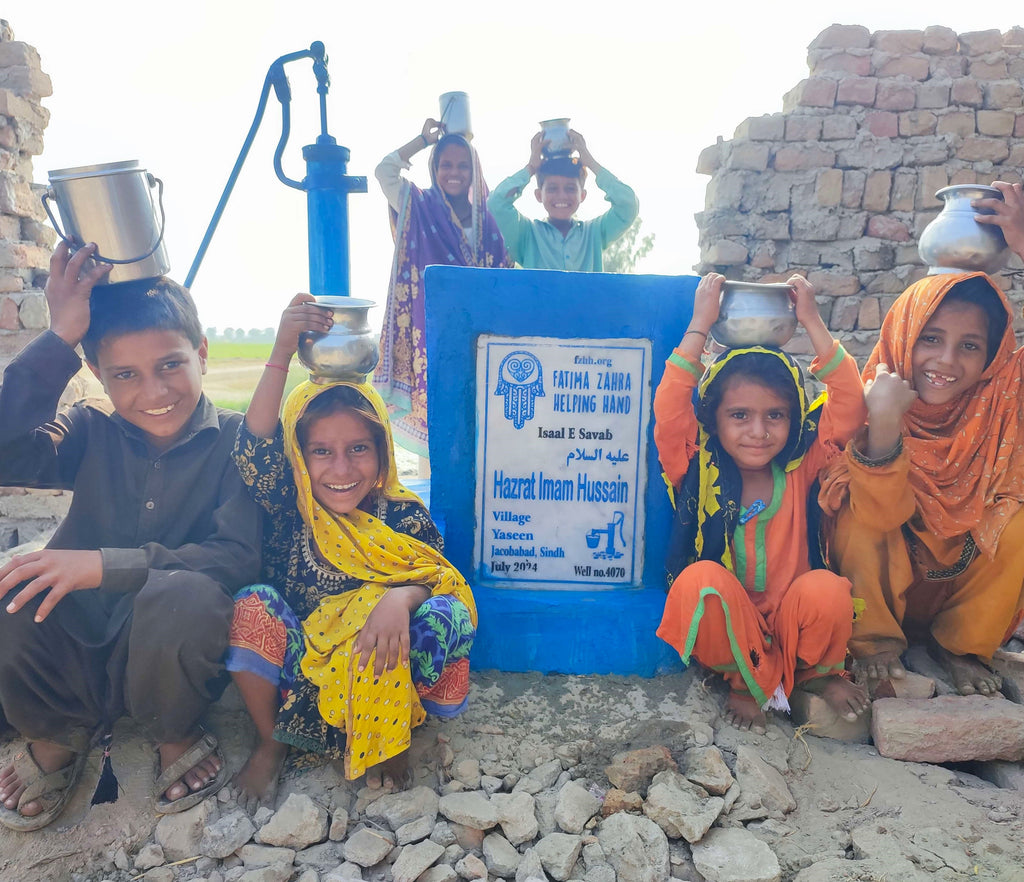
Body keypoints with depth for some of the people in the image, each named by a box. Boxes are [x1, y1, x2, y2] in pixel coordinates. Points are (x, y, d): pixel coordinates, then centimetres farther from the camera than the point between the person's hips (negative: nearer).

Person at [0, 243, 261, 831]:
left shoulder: (237, 441, -8)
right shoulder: (92, 433, 3)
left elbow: (241, 556, -19)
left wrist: (106, 563, -27)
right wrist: (58, 341, -19)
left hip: (173, 653, -3)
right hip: (79, 646, 3)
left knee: (184, 595, -35)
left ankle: (178, 736, -1)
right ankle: (58, 737, 7)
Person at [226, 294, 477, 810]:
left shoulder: (403, 514, -5)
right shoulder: (289, 509, -5)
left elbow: (435, 576, -14)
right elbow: (255, 450, -22)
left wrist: (402, 597, -39)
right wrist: (282, 355, -30)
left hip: (375, 673, 0)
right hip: (299, 666, 1)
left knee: (447, 612, -26)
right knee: (253, 606, -26)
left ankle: (387, 742, -1)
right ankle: (271, 743, -2)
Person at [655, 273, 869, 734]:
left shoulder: (799, 468, -4)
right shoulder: (699, 470, -8)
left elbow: (849, 405, -13)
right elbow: (669, 409, -25)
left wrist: (813, 322, -14)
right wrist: (700, 324, -22)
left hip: (789, 623, 2)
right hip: (722, 627, -2)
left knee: (826, 590, -30)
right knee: (701, 579, -34)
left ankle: (818, 672, 7)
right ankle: (747, 680, -3)